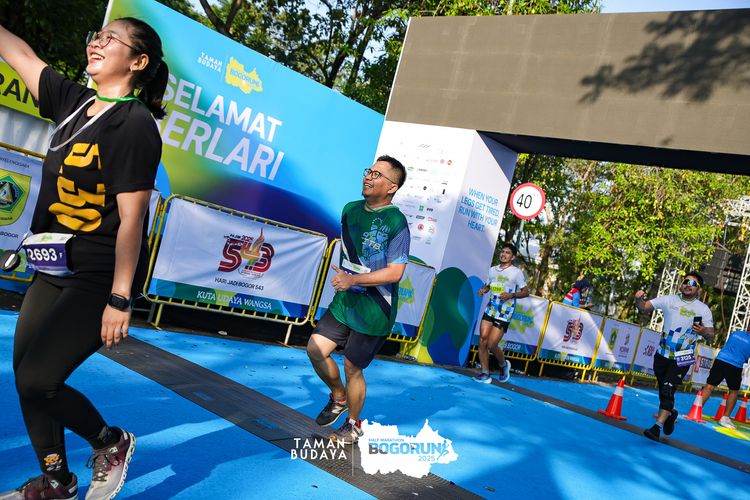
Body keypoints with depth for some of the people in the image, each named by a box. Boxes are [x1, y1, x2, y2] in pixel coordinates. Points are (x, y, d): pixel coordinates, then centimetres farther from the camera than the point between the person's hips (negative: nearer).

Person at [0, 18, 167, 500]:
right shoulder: (74, 101, 6)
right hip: (55, 270, 9)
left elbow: (131, 218, -21)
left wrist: (120, 299, -21)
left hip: (99, 279, -8)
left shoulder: (136, 125, -17)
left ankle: (112, 443, 17)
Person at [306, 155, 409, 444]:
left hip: (373, 310, -7)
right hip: (344, 300, 7)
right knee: (315, 349, 3)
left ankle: (353, 424, 28)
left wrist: (353, 279, -24)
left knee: (352, 367, 3)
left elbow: (395, 272, -21)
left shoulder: (396, 222, -17)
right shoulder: (350, 210, 5)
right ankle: (339, 396, 30)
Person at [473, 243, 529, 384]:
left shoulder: (517, 272, -4)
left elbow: (526, 292, -3)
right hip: (490, 310, 5)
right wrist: (482, 290, 0)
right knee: (483, 340, -6)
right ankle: (485, 374, 4)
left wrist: (511, 295, -20)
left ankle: (504, 365, 23)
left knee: (492, 345, -8)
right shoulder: (493, 270, 10)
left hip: (504, 314, -5)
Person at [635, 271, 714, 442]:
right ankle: (670, 414, 45)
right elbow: (644, 307, -3)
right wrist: (639, 299, -26)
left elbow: (711, 335, -6)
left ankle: (657, 427, -9)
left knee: (667, 391, -14)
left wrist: (703, 331, -29)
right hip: (662, 355, 3)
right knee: (663, 390, 17)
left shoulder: (703, 309, -5)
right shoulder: (668, 300, 0)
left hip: (682, 359, -3)